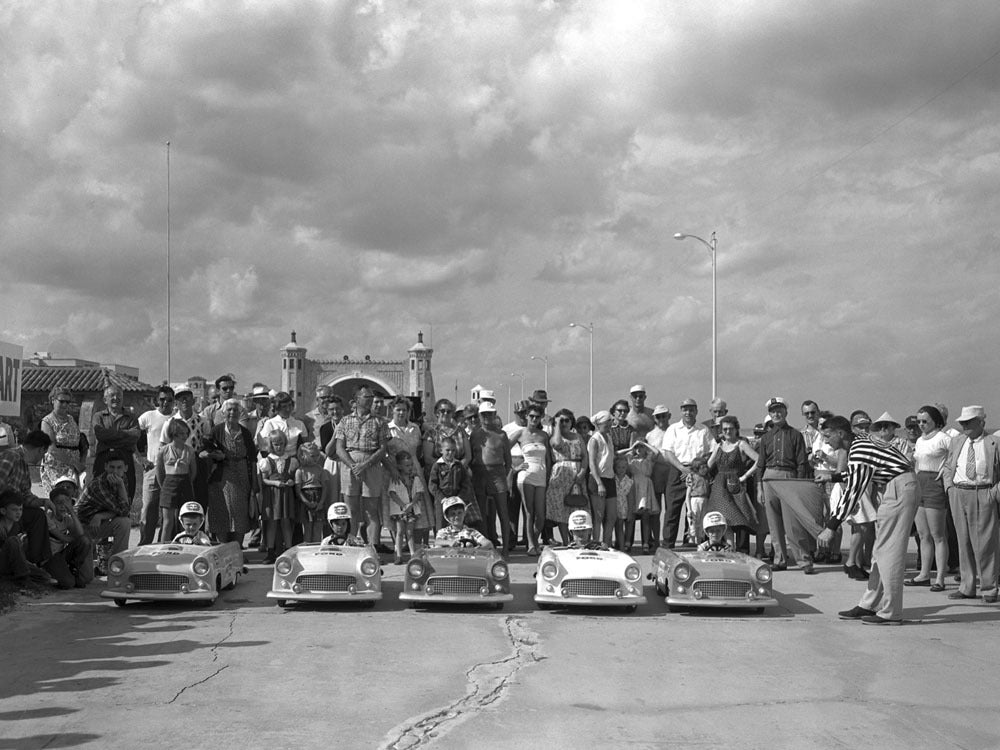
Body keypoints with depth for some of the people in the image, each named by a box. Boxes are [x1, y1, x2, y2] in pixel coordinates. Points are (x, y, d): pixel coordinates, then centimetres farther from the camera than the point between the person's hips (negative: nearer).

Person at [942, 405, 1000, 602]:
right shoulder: (956, 441, 12)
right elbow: (947, 466, 22)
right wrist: (949, 486, 8)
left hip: (984, 495, -5)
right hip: (958, 494, 5)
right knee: (964, 541, 8)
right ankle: (967, 587, 15)